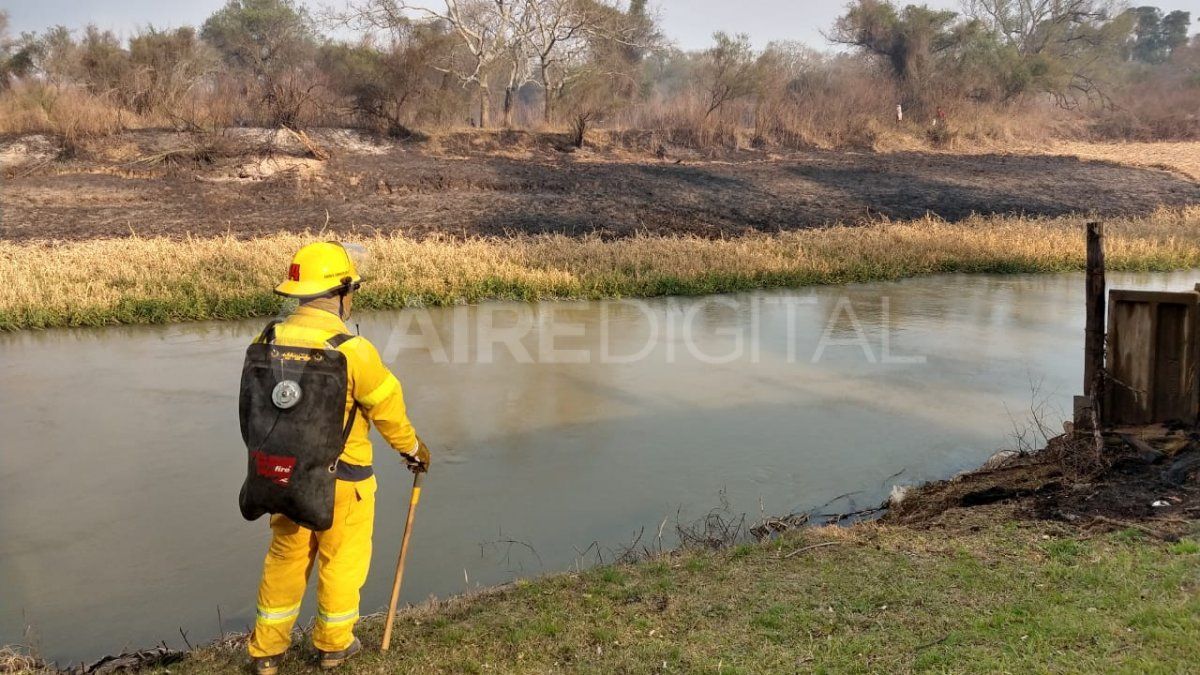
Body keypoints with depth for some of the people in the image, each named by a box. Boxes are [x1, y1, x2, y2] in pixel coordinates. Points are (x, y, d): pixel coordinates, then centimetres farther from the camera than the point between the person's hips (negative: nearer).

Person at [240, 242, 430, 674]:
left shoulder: (266, 341, -6)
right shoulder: (352, 350, -22)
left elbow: (255, 408, 4)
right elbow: (388, 409, -11)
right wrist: (413, 450, 7)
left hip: (284, 474, 5)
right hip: (341, 480, -5)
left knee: (285, 558, 22)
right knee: (341, 560, 16)